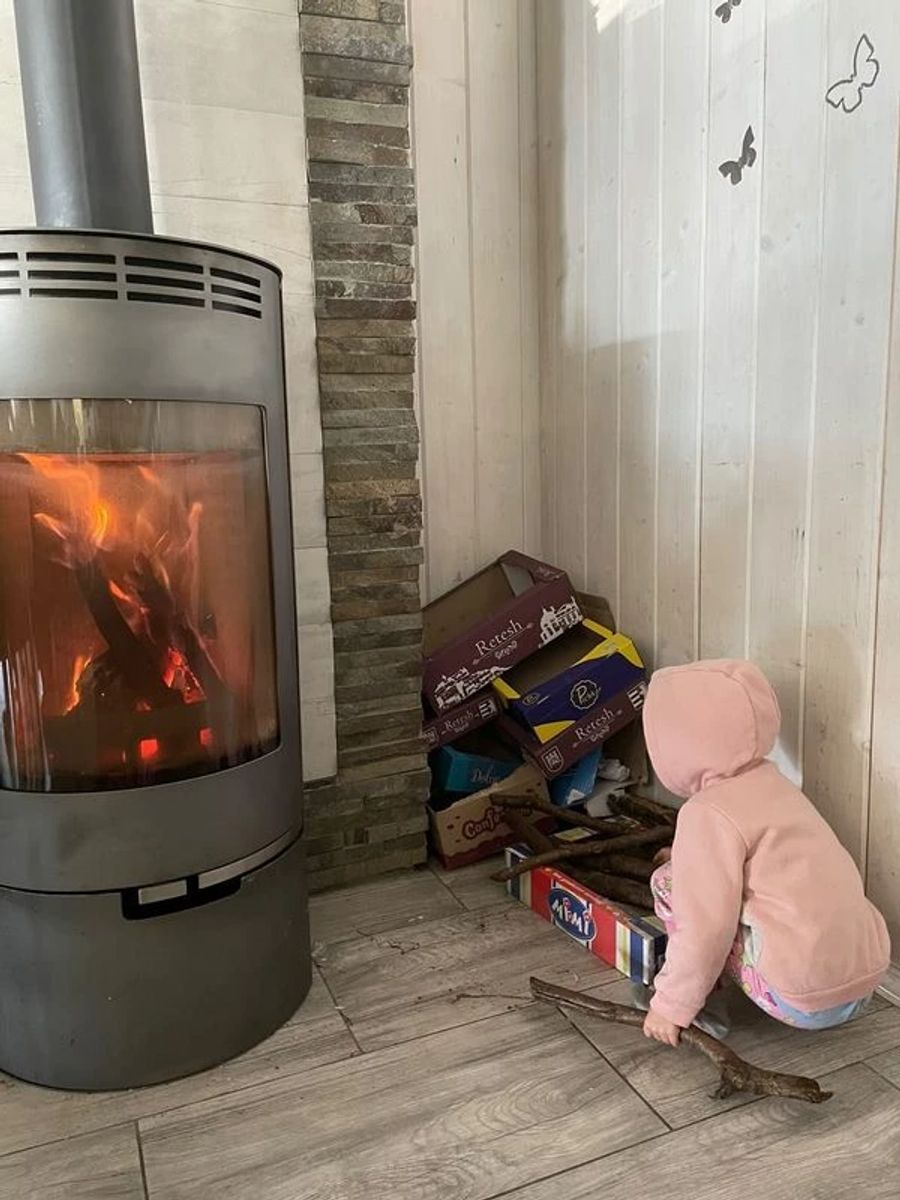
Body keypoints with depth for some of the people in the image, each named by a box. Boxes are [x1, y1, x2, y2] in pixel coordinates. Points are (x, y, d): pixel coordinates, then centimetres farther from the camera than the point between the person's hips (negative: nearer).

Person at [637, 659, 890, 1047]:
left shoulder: (708, 814, -15)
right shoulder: (772, 783, 10)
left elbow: (705, 927, -17)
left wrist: (671, 1006, -6)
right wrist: (691, 856, 29)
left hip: (807, 1002, -8)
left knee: (669, 881, -2)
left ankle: (694, 1008, 6)